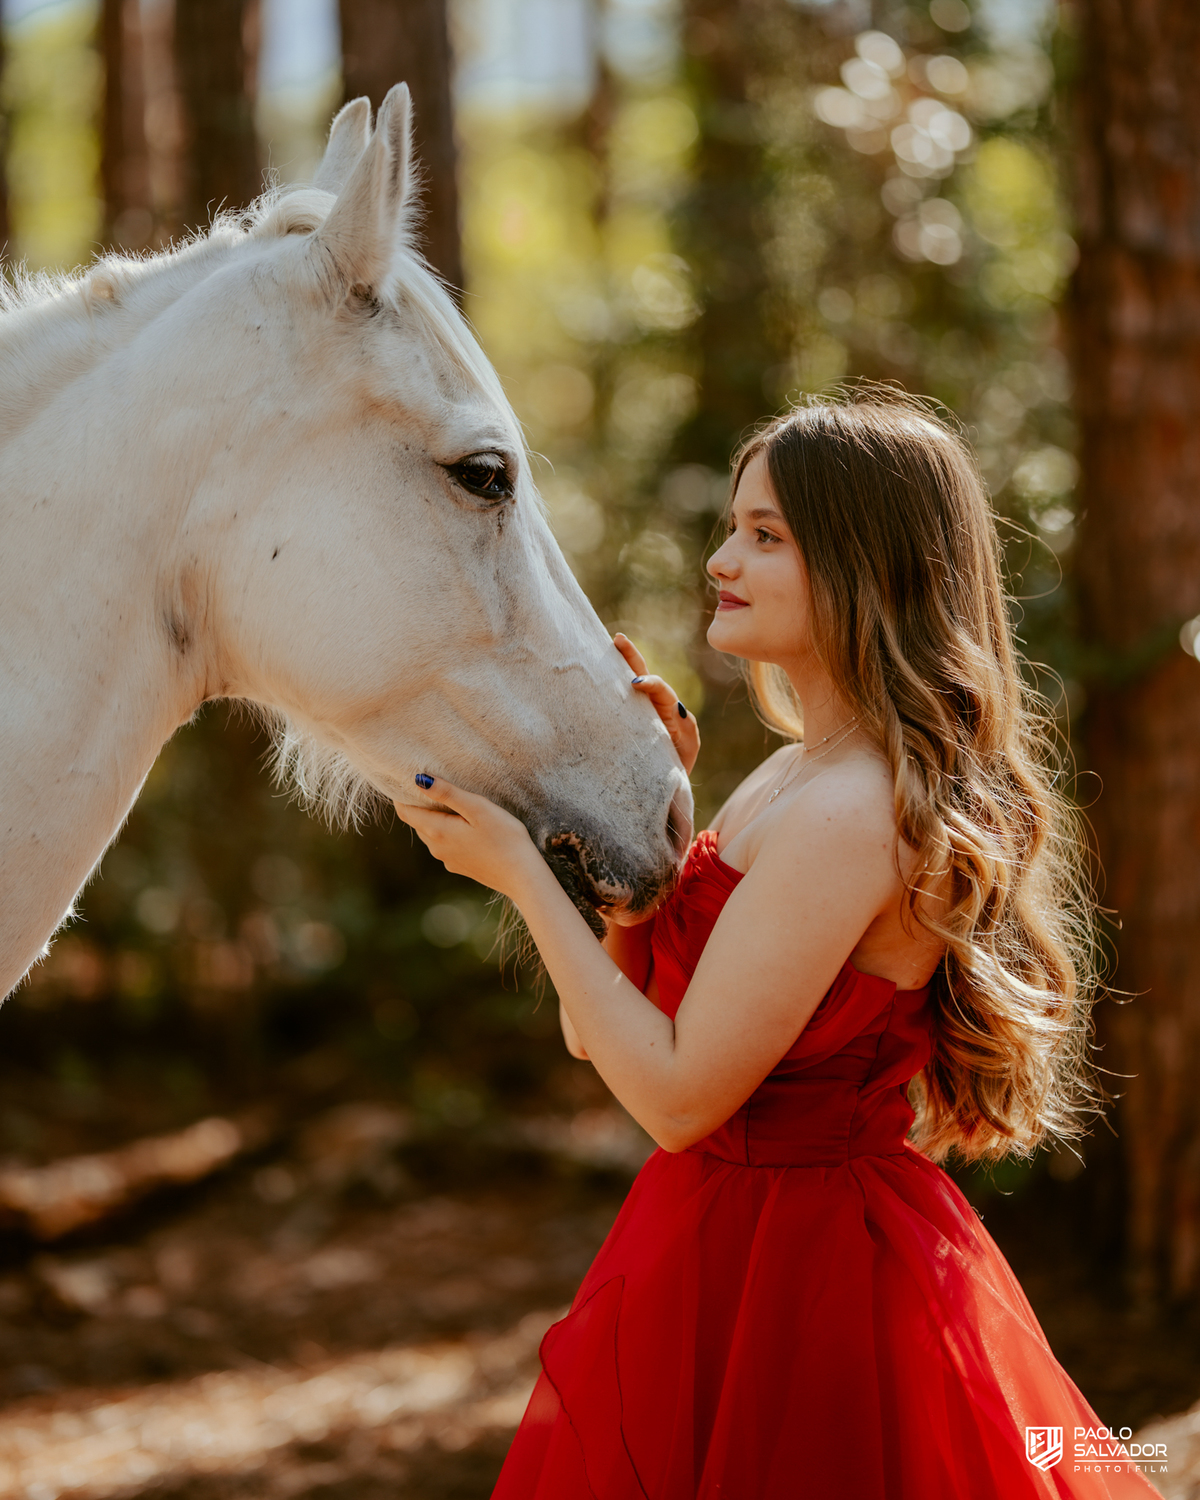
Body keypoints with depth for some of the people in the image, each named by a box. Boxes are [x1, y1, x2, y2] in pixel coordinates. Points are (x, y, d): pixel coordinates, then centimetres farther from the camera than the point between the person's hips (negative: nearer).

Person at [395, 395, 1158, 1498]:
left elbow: (678, 1094, -23)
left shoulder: (847, 818, -23)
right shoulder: (796, 776, 8)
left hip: (787, 1286, -9)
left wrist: (520, 871, -17)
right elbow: (594, 1034, 9)